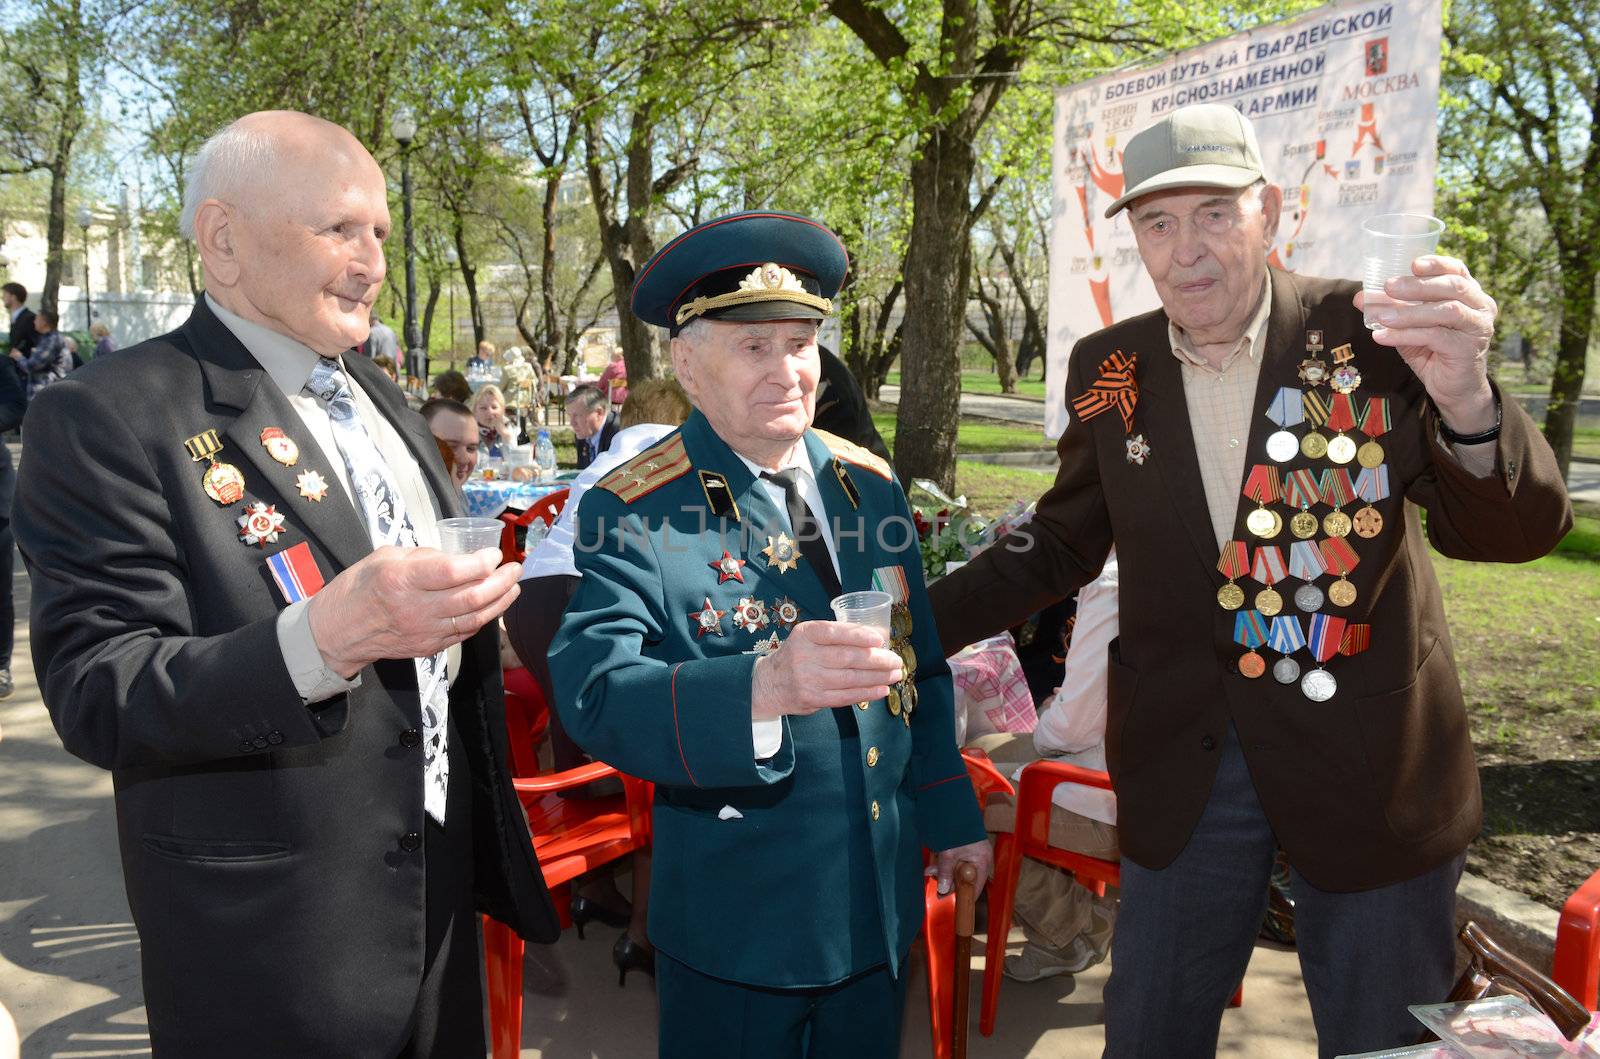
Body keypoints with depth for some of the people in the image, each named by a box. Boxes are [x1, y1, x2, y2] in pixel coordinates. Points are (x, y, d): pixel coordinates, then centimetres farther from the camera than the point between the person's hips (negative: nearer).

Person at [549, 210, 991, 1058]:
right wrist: (766, 687, -44)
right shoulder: (631, 513, -14)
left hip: (879, 896, 5)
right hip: (736, 920, -5)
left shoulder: (870, 484, 3)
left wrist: (952, 816, 14)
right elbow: (593, 694, -28)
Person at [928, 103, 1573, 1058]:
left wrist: (1465, 400, -35)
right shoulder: (1109, 370, -2)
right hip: (1183, 765, 2)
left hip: (1368, 763, -2)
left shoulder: (1369, 335, -10)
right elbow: (1060, 547, 8)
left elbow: (1514, 530, -14)